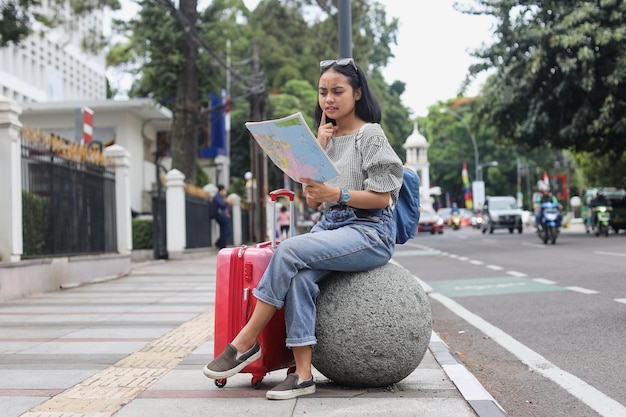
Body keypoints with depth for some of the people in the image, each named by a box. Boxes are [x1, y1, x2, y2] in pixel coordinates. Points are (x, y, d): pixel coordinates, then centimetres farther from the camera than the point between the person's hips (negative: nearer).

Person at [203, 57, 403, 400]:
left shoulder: (371, 135, -1)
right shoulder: (327, 137, 18)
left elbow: (381, 197, -8)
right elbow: (311, 201, 11)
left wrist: (336, 194, -23)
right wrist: (320, 147, 1)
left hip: (370, 231, -6)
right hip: (330, 226, 6)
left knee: (290, 250, -28)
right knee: (300, 277, -28)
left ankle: (246, 342, -19)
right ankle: (302, 375, -28)